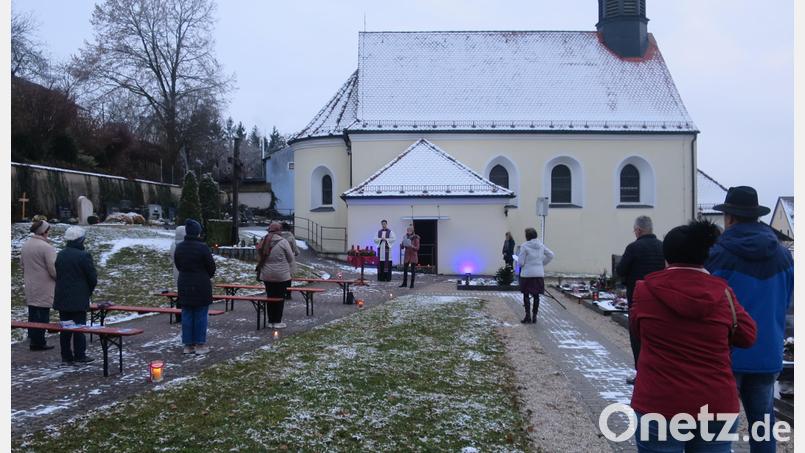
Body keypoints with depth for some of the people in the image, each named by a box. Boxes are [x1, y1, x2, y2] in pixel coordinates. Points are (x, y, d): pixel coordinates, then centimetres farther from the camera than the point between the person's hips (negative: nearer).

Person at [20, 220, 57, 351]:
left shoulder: (25, 246, 7)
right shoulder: (47, 247, -19)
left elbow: (22, 264, 16)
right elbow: (53, 269, -19)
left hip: (30, 287, 8)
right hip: (44, 289, -8)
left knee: (32, 313, 14)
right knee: (42, 315, -1)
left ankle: (32, 338, 21)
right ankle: (38, 342, 3)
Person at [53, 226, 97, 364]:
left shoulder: (60, 255, 5)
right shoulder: (84, 256, -14)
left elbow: (58, 275, 9)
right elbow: (93, 278, -11)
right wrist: (88, 292, 7)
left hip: (62, 299, 6)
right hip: (79, 300, -6)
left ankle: (66, 356, 15)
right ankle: (79, 355, 6)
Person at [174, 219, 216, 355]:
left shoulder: (179, 247, 3)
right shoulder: (202, 247, -15)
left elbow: (178, 265, 11)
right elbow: (211, 266, -8)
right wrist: (207, 276, 12)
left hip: (184, 285, 5)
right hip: (201, 286, -5)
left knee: (187, 315, 10)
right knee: (201, 315, 3)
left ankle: (188, 345, 13)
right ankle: (200, 345, 7)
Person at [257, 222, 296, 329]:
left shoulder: (264, 242, 6)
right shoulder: (282, 242, -11)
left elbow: (260, 257, 11)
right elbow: (291, 259, -8)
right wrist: (291, 271, 2)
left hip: (266, 275, 5)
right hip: (281, 276, -5)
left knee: (270, 297, 12)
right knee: (280, 298, 4)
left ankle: (271, 321, 17)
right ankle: (277, 321, 6)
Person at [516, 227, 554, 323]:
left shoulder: (524, 246, -12)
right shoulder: (541, 245, 4)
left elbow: (521, 262, -12)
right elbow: (551, 255, 10)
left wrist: (518, 259, 10)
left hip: (527, 274, -4)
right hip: (539, 274, 4)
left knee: (526, 295, 6)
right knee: (536, 295, 11)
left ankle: (528, 316, -1)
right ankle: (534, 316, 16)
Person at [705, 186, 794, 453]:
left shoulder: (719, 254, -14)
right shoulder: (783, 256, 2)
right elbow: (785, 303, 12)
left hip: (726, 354, -4)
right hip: (767, 354, 4)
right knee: (762, 419, 13)